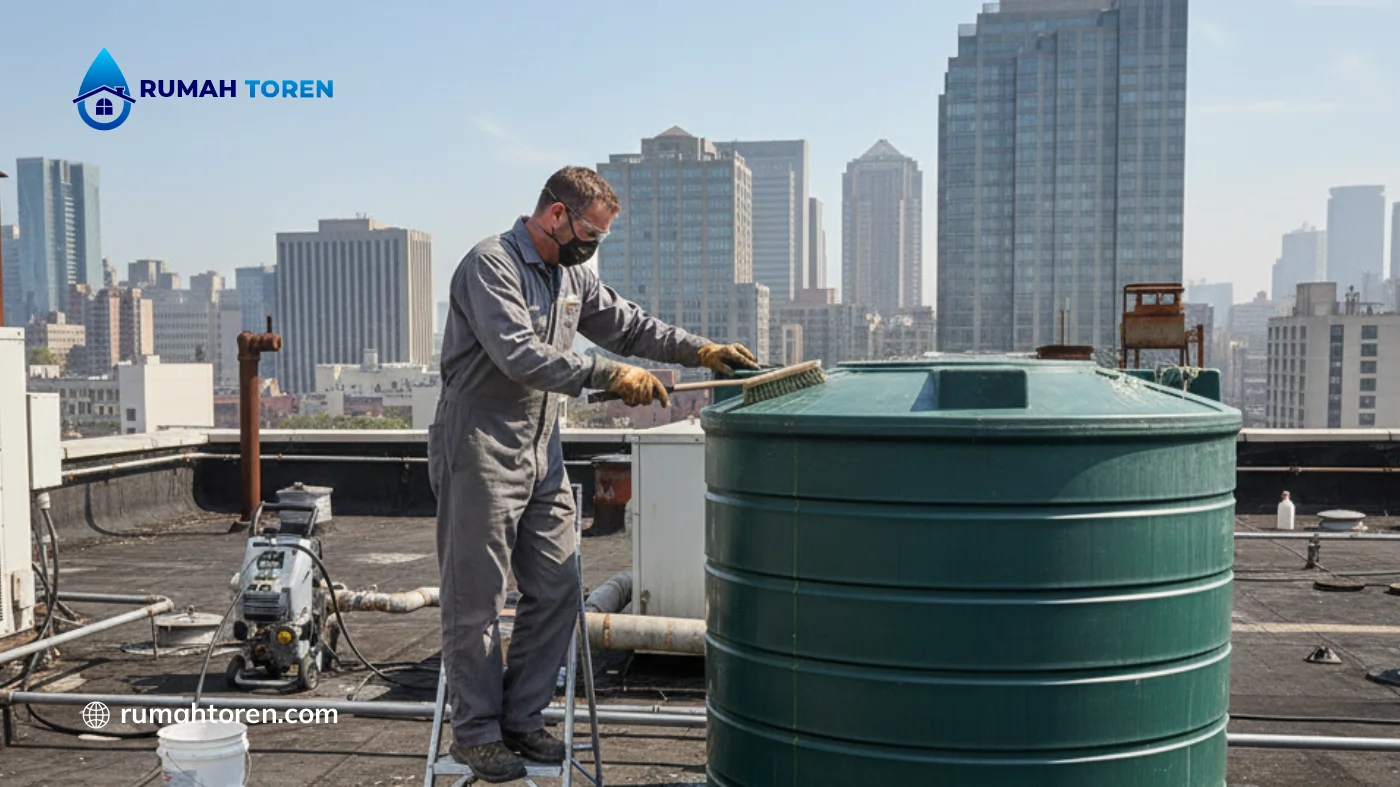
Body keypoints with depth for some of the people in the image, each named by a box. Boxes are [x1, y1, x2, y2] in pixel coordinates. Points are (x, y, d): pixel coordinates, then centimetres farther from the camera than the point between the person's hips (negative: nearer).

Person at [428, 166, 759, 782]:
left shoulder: (570, 276, 15)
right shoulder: (491, 264, -12)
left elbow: (628, 325, 19)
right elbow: (519, 354, -24)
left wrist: (700, 350, 8)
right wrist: (610, 375, -24)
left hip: (542, 458, 8)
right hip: (481, 458, -8)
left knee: (556, 593, 9)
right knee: (477, 602, 1)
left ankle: (521, 718, 22)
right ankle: (476, 732, 15)